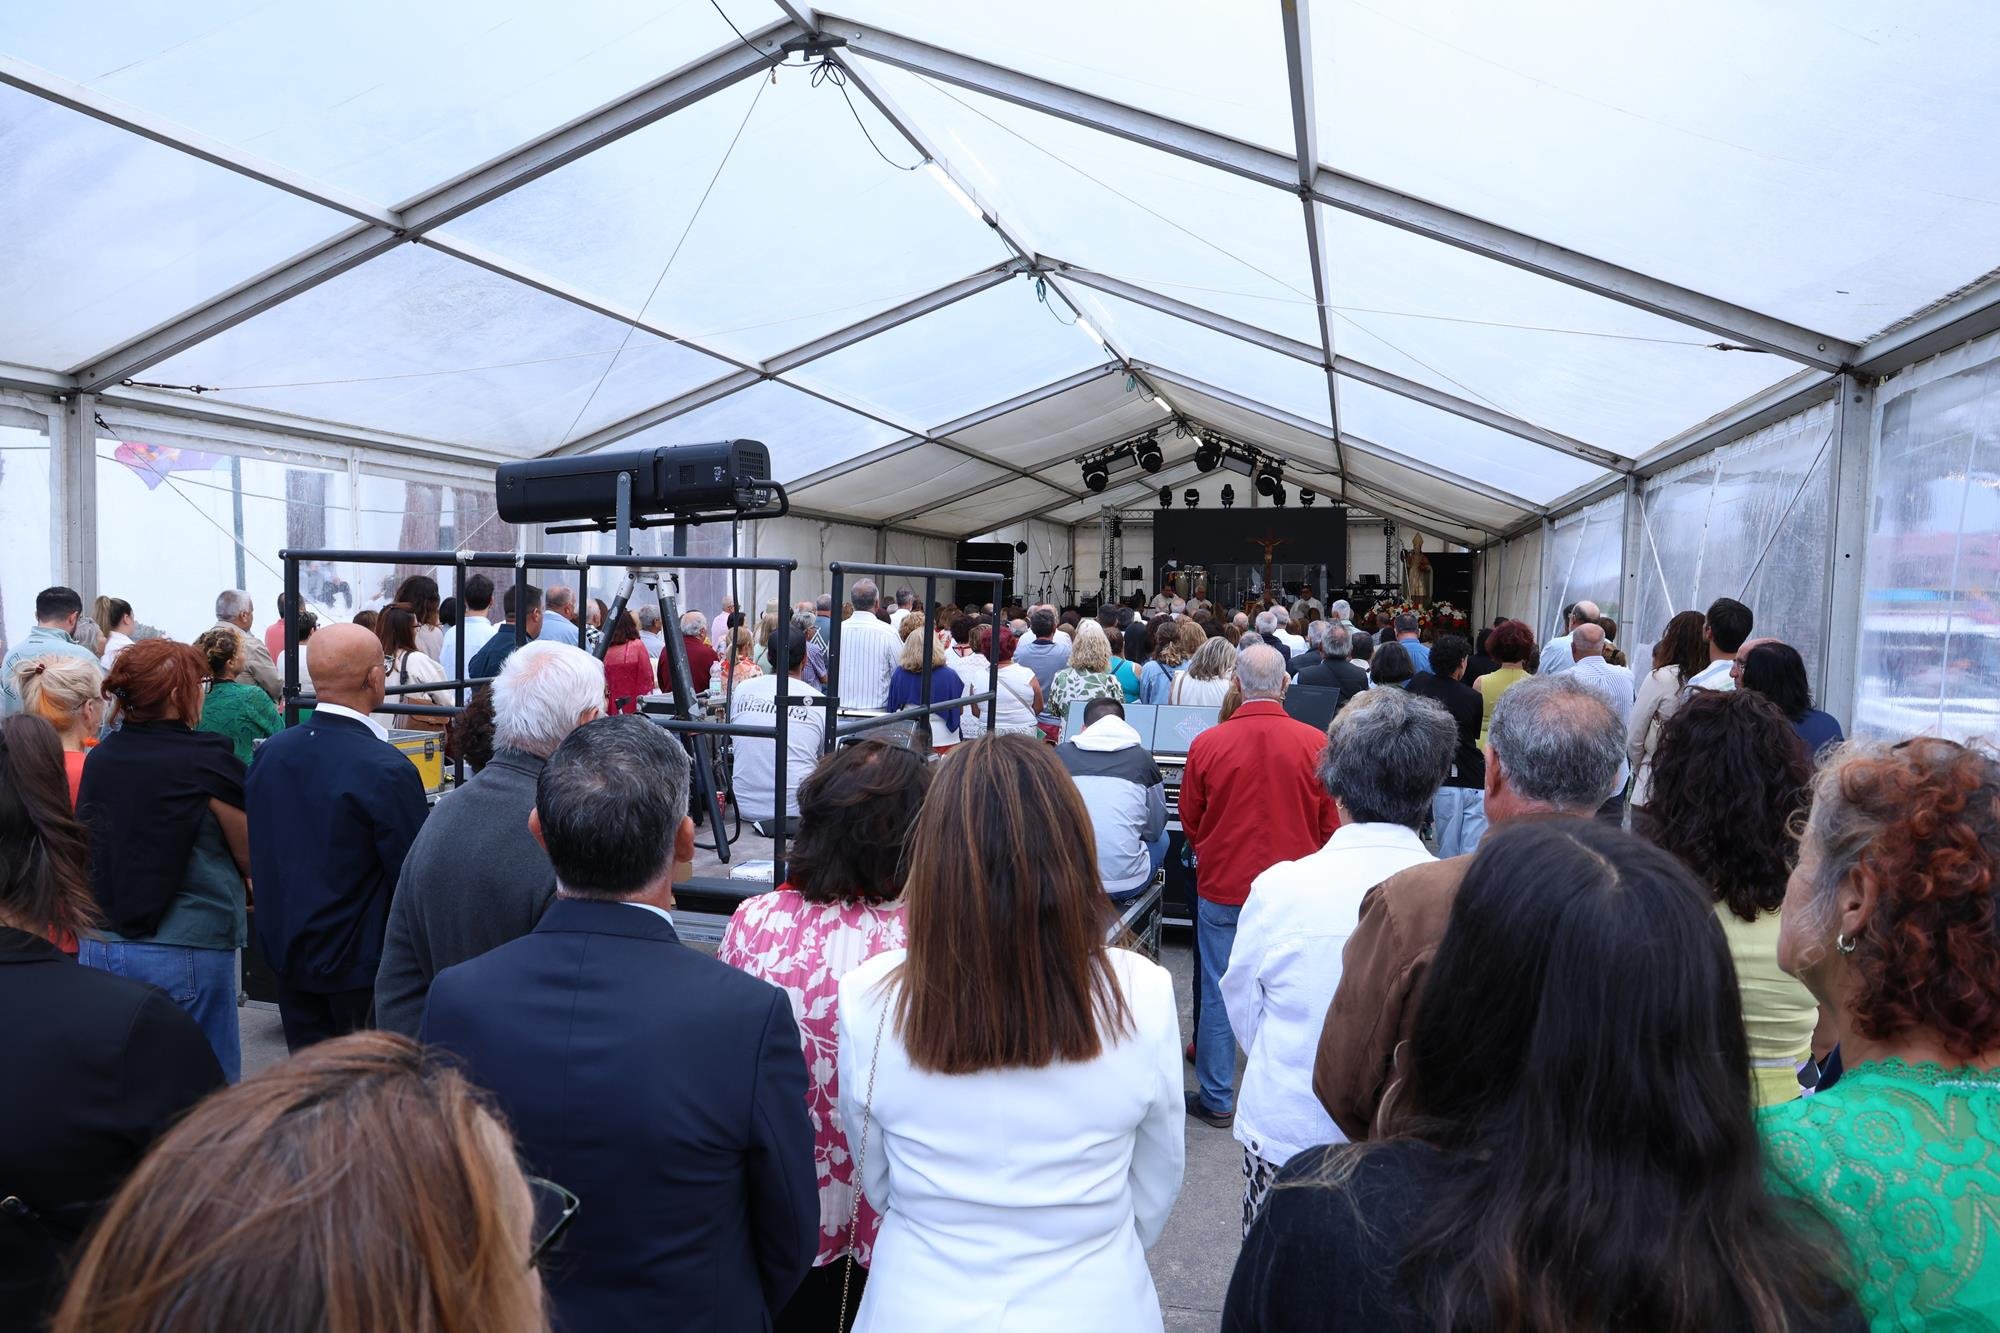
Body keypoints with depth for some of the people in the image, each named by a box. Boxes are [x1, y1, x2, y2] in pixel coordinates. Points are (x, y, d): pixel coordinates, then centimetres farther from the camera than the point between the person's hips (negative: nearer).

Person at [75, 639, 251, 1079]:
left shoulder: (99, 759, 4)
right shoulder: (208, 762, -14)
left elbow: (94, 853, 16)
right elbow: (252, 859, -6)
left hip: (97, 945, 7)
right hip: (184, 953, -6)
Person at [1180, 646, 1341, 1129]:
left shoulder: (1207, 744, -12)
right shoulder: (1315, 743, -11)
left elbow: (1190, 820, 2)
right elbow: (1331, 823, 1)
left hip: (1222, 886, -1)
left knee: (1217, 992, 10)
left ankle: (1217, 1100, 19)